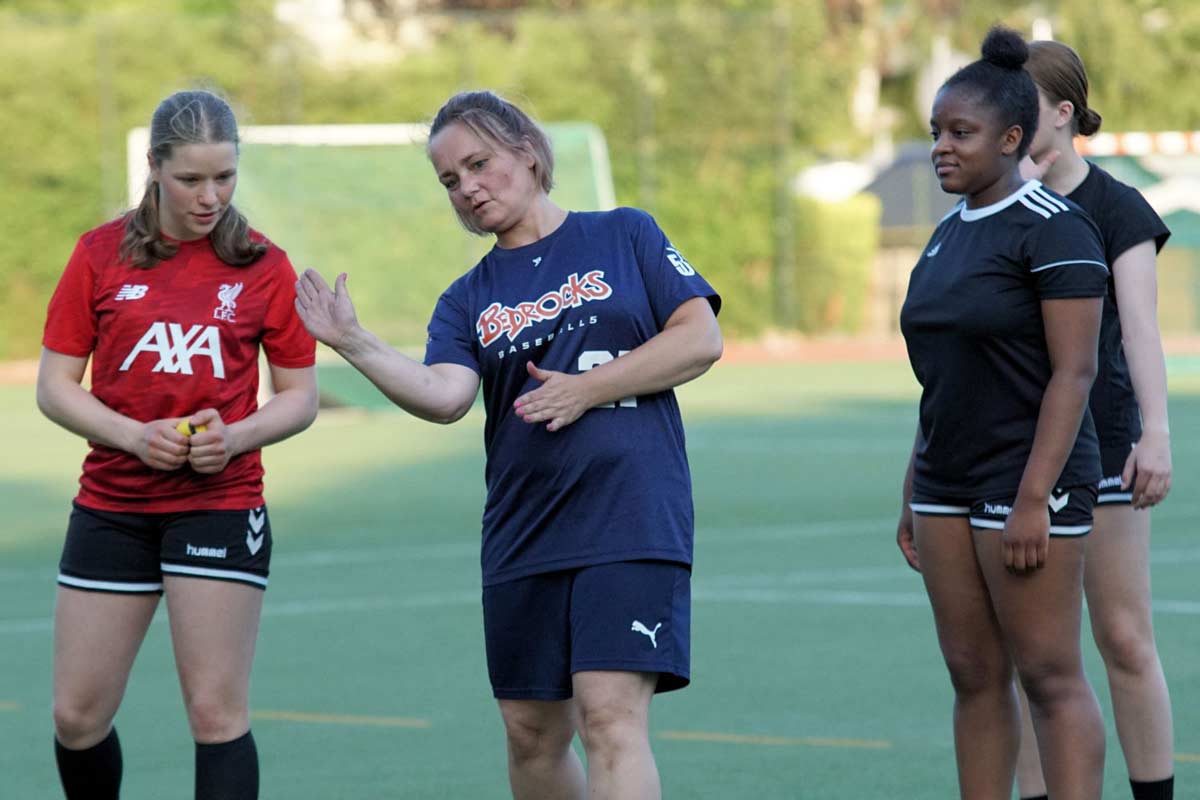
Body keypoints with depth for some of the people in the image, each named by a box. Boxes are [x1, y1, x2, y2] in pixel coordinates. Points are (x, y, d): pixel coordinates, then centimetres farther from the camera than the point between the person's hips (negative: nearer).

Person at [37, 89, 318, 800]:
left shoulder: (263, 267, 1)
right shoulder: (102, 254, 2)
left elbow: (301, 397, 6)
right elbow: (55, 386, 2)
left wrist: (234, 437, -14)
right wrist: (136, 436, -14)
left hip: (221, 506, -2)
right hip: (110, 505, 2)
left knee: (217, 713, -7)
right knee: (77, 716, 4)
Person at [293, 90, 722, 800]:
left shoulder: (624, 236, 7)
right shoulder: (469, 301, 13)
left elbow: (700, 338, -2)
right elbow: (443, 396, -6)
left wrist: (587, 388, -8)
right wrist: (354, 344, -19)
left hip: (631, 523, -5)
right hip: (524, 540, 5)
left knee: (611, 716, -17)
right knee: (534, 734, 9)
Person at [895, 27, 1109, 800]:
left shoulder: (1054, 230, -12)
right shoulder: (952, 233, 14)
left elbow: (1074, 372, -17)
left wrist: (1033, 499, -21)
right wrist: (916, 493, 17)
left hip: (1028, 483, -8)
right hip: (949, 487, 8)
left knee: (1051, 678, -7)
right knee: (974, 677, 8)